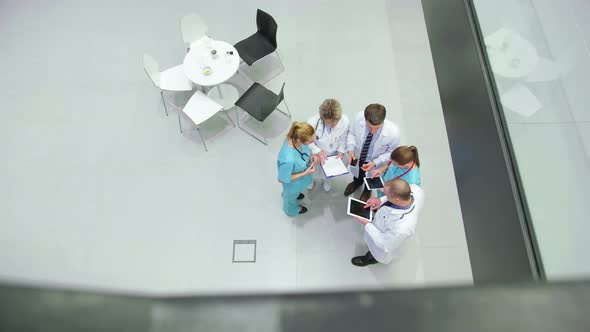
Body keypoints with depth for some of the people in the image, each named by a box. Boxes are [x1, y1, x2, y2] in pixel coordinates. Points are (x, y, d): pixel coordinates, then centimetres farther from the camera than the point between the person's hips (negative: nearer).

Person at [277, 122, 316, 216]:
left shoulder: (295, 137, -30)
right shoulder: (289, 159, -50)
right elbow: (283, 179, -30)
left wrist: (311, 155, -18)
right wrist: (305, 173, -29)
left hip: (301, 171, 5)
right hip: (293, 183, -5)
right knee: (292, 195, 32)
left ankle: (295, 194, 74)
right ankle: (292, 209, 66)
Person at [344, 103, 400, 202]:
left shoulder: (393, 132, -40)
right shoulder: (359, 118, -35)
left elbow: (391, 152, -19)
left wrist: (375, 163, -29)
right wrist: (350, 149, -26)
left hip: (374, 163, -1)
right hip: (357, 157, 2)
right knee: (357, 172, 37)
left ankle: (367, 190, 71)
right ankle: (357, 182, 75)